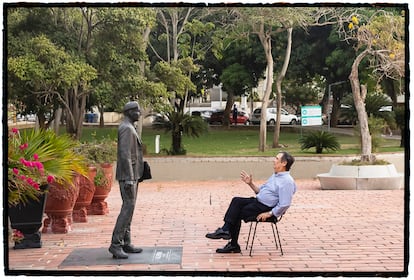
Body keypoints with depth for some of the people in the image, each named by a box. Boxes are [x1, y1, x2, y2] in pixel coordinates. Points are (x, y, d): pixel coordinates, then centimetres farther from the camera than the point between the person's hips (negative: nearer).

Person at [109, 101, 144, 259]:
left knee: (128, 208, 10)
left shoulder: (129, 128, 19)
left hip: (132, 175, 11)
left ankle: (126, 243, 14)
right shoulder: (126, 128, -14)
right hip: (128, 176, -11)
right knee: (128, 208, -13)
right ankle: (115, 245, -14)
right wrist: (129, 179, -25)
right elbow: (125, 155, -21)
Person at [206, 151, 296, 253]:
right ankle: (226, 229, -15)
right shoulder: (274, 176, 18)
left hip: (266, 208, -9)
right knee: (236, 201, -11)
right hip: (258, 201, 9)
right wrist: (250, 183, 8)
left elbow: (285, 205, -22)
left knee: (237, 214, -14)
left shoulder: (287, 181, -15)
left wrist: (268, 214, -19)